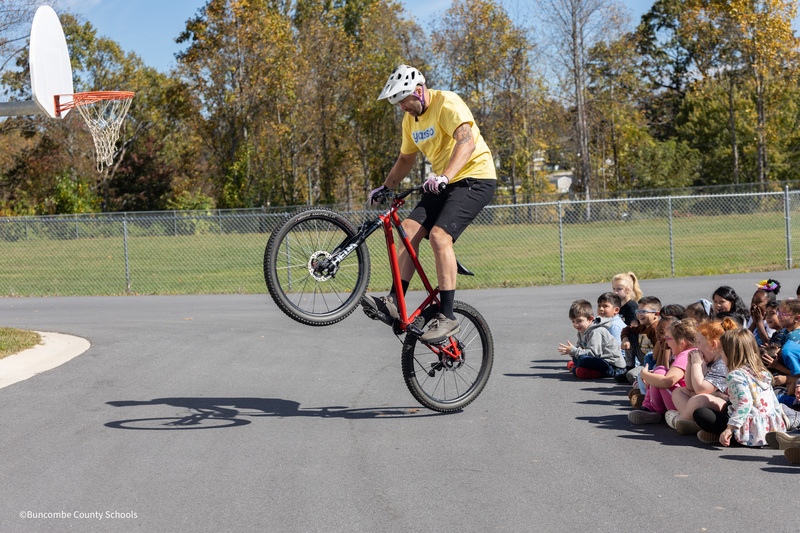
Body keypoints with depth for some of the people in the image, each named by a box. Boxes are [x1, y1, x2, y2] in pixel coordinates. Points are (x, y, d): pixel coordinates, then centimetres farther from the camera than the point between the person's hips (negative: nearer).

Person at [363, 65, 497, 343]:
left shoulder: (447, 103, -17)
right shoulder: (410, 118, 10)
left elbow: (466, 142, -33)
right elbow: (406, 158, 24)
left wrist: (444, 176, -46)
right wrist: (385, 188, 15)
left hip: (475, 177, -8)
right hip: (442, 184, 8)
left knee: (439, 235, -24)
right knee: (409, 229, -7)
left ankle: (447, 316, -21)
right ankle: (395, 302, -4)